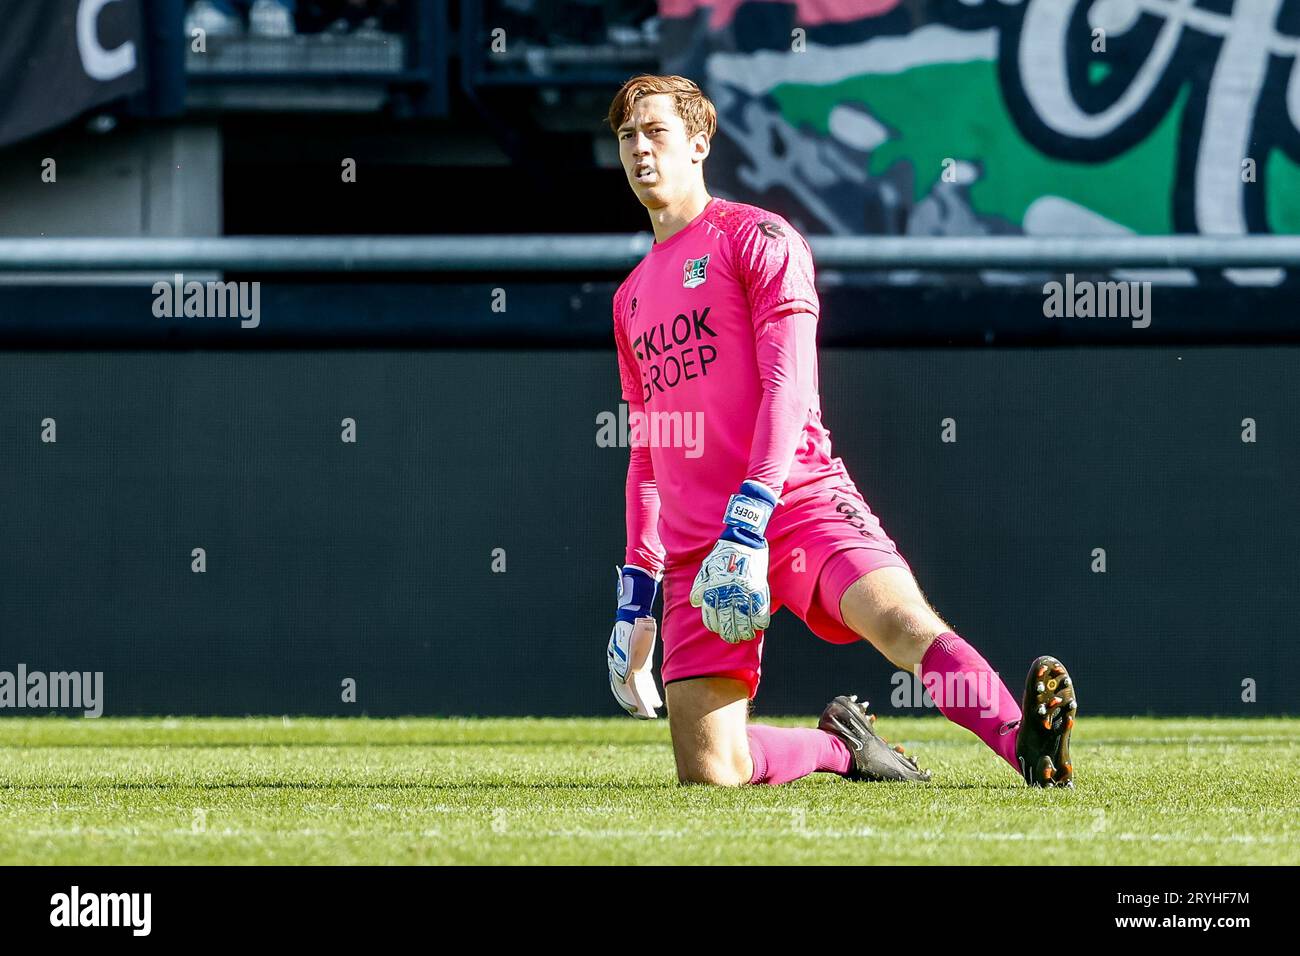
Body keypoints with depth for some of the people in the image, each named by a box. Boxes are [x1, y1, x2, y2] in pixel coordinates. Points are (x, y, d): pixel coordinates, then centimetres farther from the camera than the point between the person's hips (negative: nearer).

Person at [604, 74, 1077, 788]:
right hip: (693, 550, 6)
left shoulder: (755, 237, 5)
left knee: (902, 621, -35)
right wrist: (635, 590, 22)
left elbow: (788, 384, -7)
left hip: (798, 501, -6)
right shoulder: (631, 298, 25)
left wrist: (748, 520, -20)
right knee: (707, 771, -8)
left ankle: (1028, 744, -52)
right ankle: (841, 745, 17)